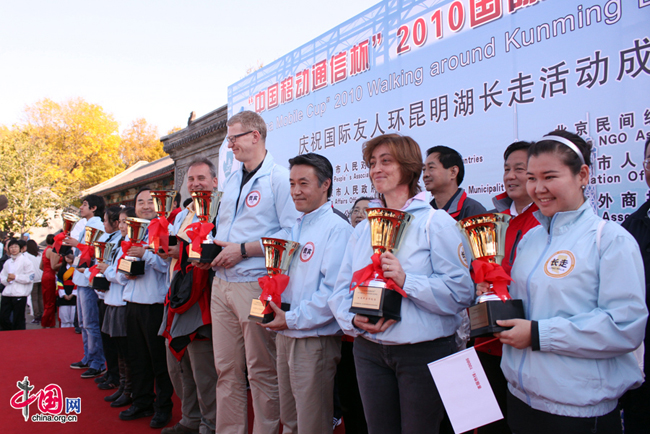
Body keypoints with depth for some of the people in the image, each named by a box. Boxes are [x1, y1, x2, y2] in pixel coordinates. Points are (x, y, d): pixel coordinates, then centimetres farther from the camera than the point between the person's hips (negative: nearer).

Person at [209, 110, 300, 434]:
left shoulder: (278, 177, -8)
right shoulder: (232, 181, 19)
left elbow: (292, 233, -16)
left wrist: (244, 249, -16)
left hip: (256, 285, -8)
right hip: (222, 283, 8)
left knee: (261, 371, 1)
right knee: (226, 369, 12)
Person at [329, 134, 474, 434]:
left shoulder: (436, 223, -5)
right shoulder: (363, 229, 12)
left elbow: (461, 291, -15)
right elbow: (341, 290, 8)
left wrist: (407, 280, -24)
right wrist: (354, 319, -12)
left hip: (424, 351, -4)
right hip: (369, 350, 5)